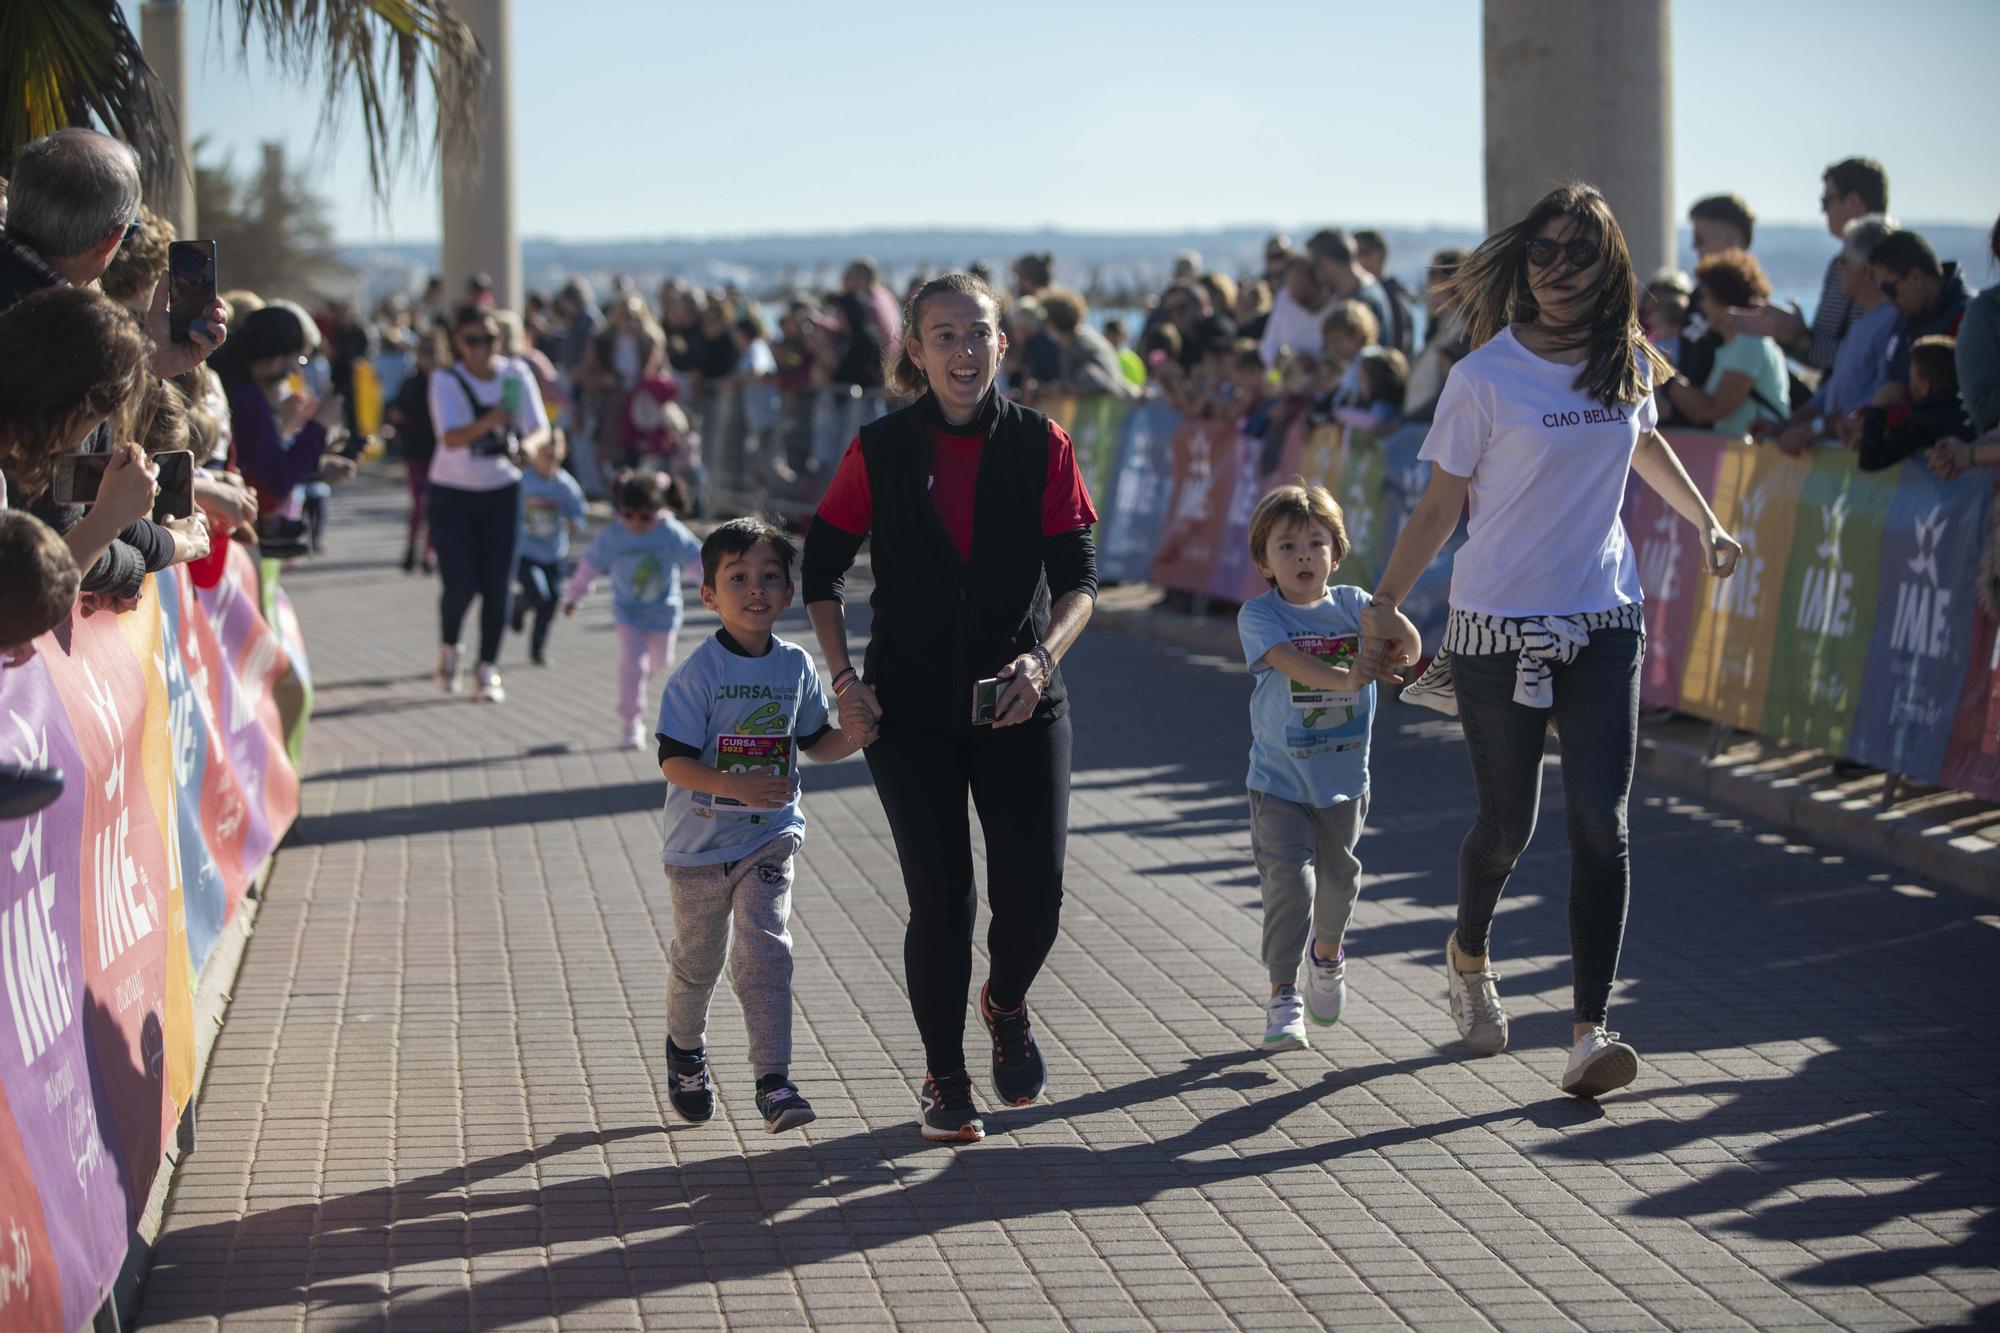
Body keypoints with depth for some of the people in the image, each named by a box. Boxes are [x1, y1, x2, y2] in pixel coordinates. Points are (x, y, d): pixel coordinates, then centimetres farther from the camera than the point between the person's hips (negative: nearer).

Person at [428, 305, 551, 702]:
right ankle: (448, 650, 23)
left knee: (497, 586, -3)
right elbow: (451, 438, -28)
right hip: (452, 493, -2)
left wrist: (528, 444, -32)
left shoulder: (515, 375, -6)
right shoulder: (446, 380, -16)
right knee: (461, 586, -8)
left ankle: (488, 670, 10)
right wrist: (488, 422, -47)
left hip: (502, 491, 2)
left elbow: (540, 428, -8)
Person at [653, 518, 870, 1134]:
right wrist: (735, 786, -32)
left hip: (770, 836, 2)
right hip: (701, 842, -2)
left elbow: (815, 742, 12)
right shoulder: (699, 673, -15)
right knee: (698, 958, 14)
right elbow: (674, 760, -18)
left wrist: (851, 738, -10)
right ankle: (685, 1048, 42)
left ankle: (774, 1082, -12)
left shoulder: (796, 667, 0)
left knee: (765, 953, -11)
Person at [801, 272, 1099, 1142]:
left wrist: (1042, 656, -20)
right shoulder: (881, 451, -2)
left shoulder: (1041, 445, -2)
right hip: (913, 710, -1)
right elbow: (822, 566, 6)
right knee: (940, 900, -3)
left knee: (1034, 897, -6)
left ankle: (1006, 1006, 29)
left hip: (1020, 703, 1)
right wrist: (844, 678, -4)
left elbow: (1079, 577, -2)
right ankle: (944, 1081, 17)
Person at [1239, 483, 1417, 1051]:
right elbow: (1288, 660, -27)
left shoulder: (1351, 605, -2)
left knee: (1338, 878, 17)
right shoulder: (1258, 615, -9)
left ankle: (1327, 953, 47)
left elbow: (1406, 643, -16)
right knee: (1289, 879, -14)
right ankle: (1283, 995, -6)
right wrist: (1347, 677, -41)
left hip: (1344, 777, 3)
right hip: (1280, 780, -3)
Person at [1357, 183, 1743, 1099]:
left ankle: (1590, 1031, -11)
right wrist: (1385, 606, -4)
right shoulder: (1486, 377, -9)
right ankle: (1469, 953, 39)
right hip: (1499, 627, -3)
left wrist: (1706, 523, 31)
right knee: (1508, 825, 7)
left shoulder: (1628, 362, 3)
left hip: (1603, 621, 3)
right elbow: (1440, 505, -3)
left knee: (1600, 821, -10)